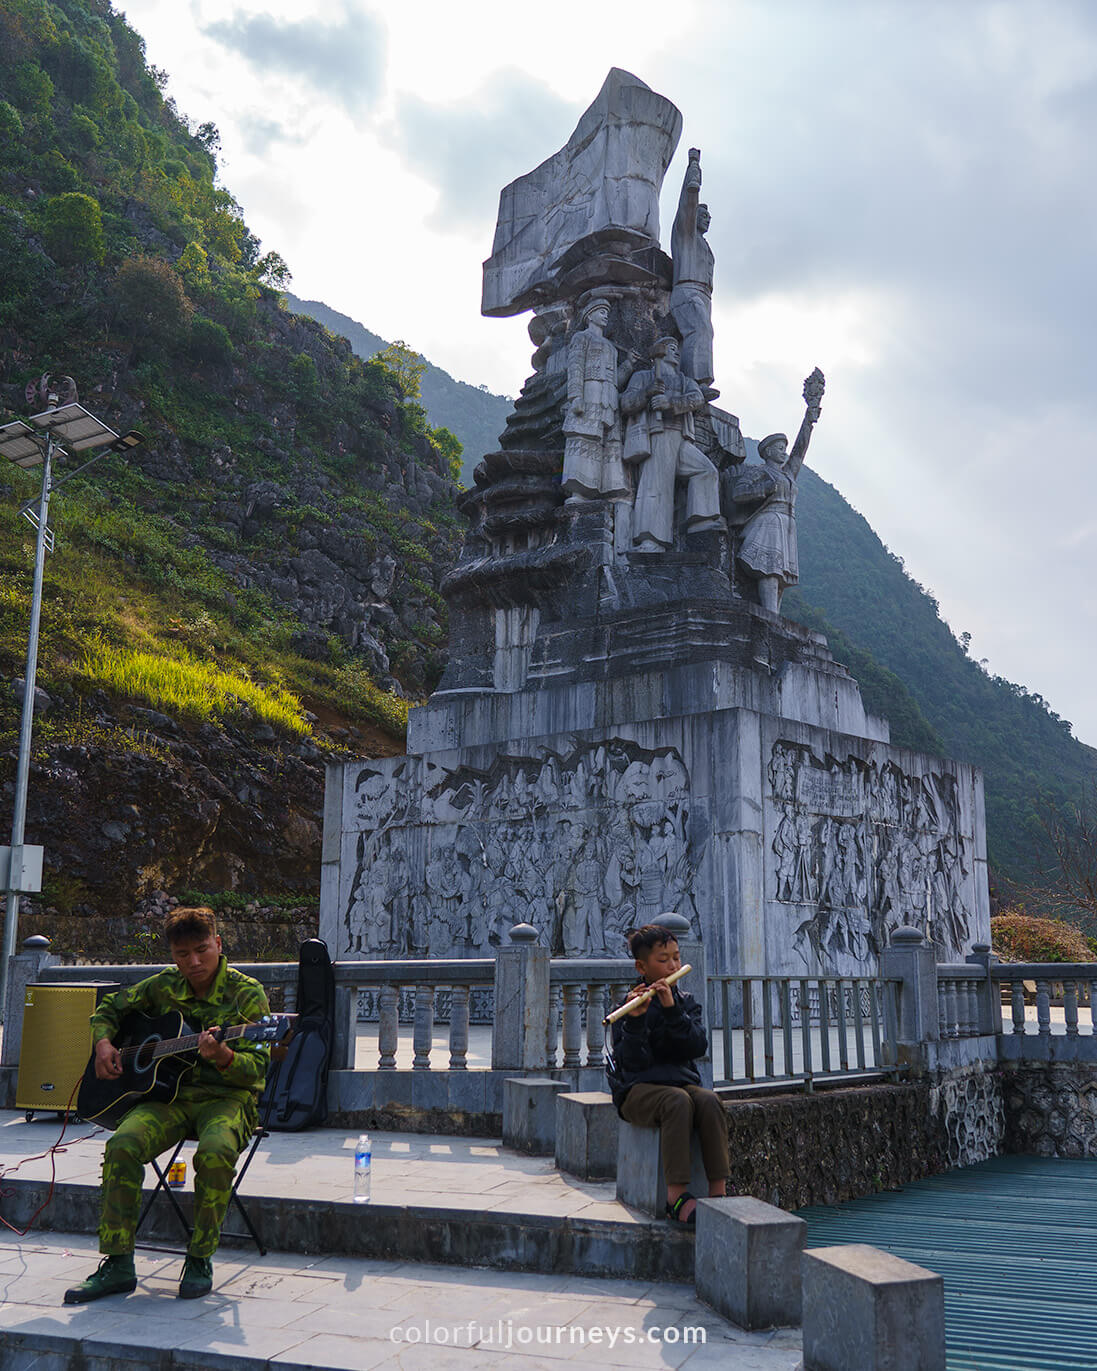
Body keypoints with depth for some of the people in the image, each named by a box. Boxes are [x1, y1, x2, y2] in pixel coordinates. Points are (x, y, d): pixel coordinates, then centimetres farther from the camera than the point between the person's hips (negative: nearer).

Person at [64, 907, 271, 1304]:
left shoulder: (247, 993, -6)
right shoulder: (163, 987, 7)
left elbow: (257, 1069, -11)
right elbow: (110, 1008, 24)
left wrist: (223, 1057, -32)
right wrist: (103, 1043, 3)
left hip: (228, 1096, -4)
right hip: (170, 1094, 4)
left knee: (215, 1150, -36)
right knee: (122, 1144, -26)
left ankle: (199, 1260, -15)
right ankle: (117, 1264, -15)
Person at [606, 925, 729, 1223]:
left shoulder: (685, 1001, 12)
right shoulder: (630, 1004, -1)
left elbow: (698, 1047, -6)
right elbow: (634, 1062, -12)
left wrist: (672, 1009, -16)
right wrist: (635, 1020, -26)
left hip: (682, 1080, 4)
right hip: (638, 1089, -4)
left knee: (709, 1101, -29)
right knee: (677, 1100, -35)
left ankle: (718, 1191, -27)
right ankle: (677, 1195, -35)